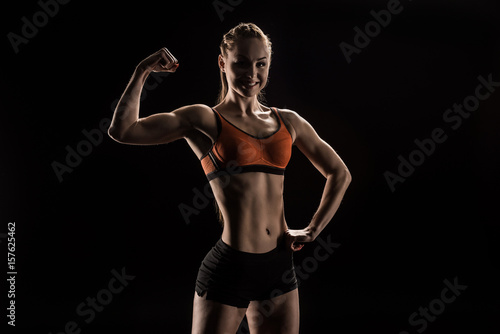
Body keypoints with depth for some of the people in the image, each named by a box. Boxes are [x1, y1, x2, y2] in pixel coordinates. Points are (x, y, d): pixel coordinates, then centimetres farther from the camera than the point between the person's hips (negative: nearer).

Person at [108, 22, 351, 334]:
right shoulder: (204, 119, -3)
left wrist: (313, 230, 11)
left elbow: (340, 173, 19)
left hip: (279, 267, 4)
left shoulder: (288, 121, 8)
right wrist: (143, 71, -12)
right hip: (229, 268, -4)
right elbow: (122, 131, -14)